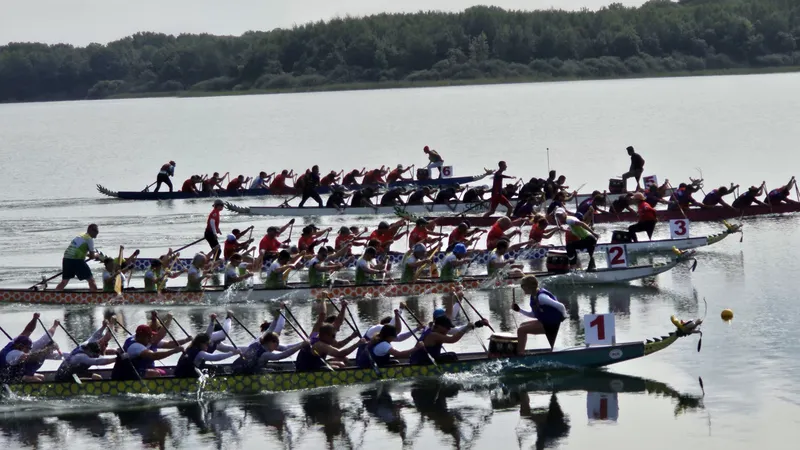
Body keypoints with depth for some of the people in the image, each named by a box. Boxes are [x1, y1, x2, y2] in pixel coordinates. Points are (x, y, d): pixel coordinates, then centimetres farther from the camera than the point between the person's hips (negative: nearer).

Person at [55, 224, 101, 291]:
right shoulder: (89, 239, -1)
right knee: (91, 280, 2)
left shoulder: (80, 236, 22)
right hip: (77, 260, -7)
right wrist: (97, 255, 22)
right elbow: (92, 256, 2)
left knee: (64, 281, 17)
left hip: (66, 259, 7)